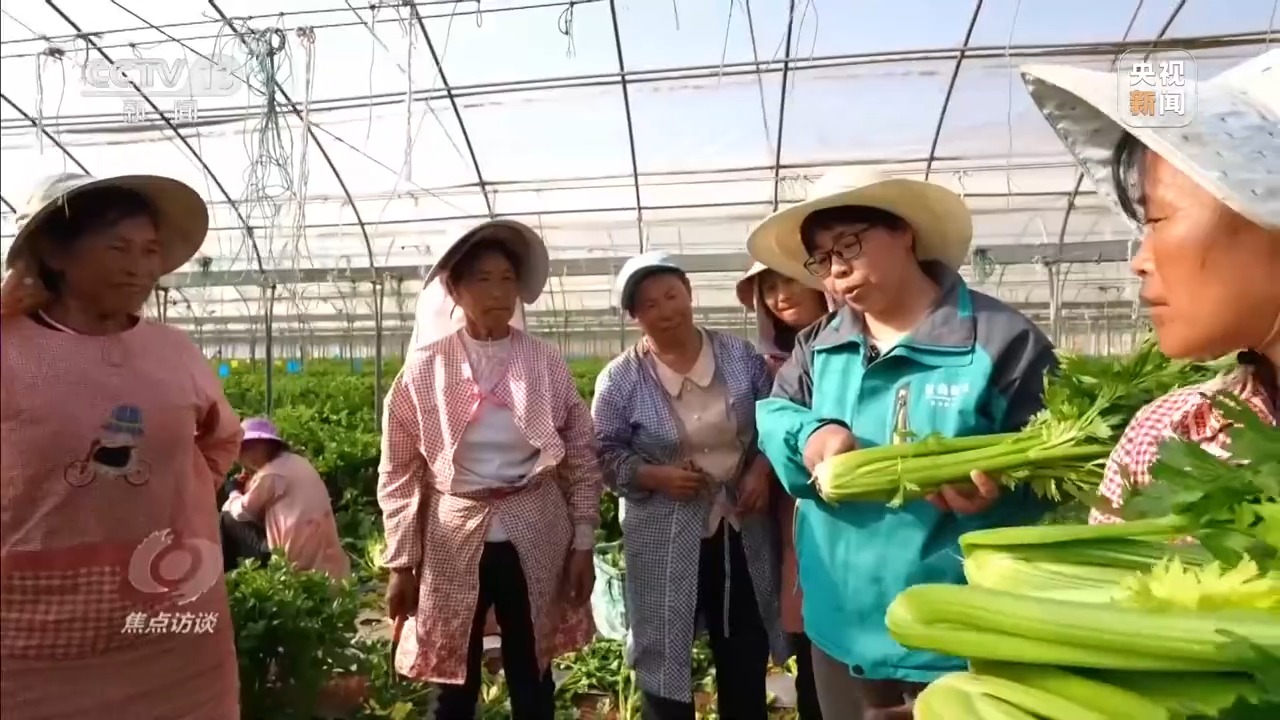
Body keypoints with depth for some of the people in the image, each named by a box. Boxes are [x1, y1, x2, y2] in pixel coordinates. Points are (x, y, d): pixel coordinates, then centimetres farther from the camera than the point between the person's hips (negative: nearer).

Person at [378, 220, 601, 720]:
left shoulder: (546, 363, -1)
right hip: (453, 538, 0)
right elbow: (399, 472, 2)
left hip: (534, 538, 1)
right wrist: (400, 562, 0)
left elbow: (581, 456, 3)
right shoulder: (425, 368, -3)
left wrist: (583, 543, 0)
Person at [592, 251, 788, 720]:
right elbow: (605, 455, -5)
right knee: (666, 663, 11)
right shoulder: (619, 379, -9)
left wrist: (761, 470, -9)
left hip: (741, 530, 3)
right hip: (665, 540, -2)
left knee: (747, 662, 18)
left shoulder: (741, 357, -2)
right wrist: (656, 477, -19)